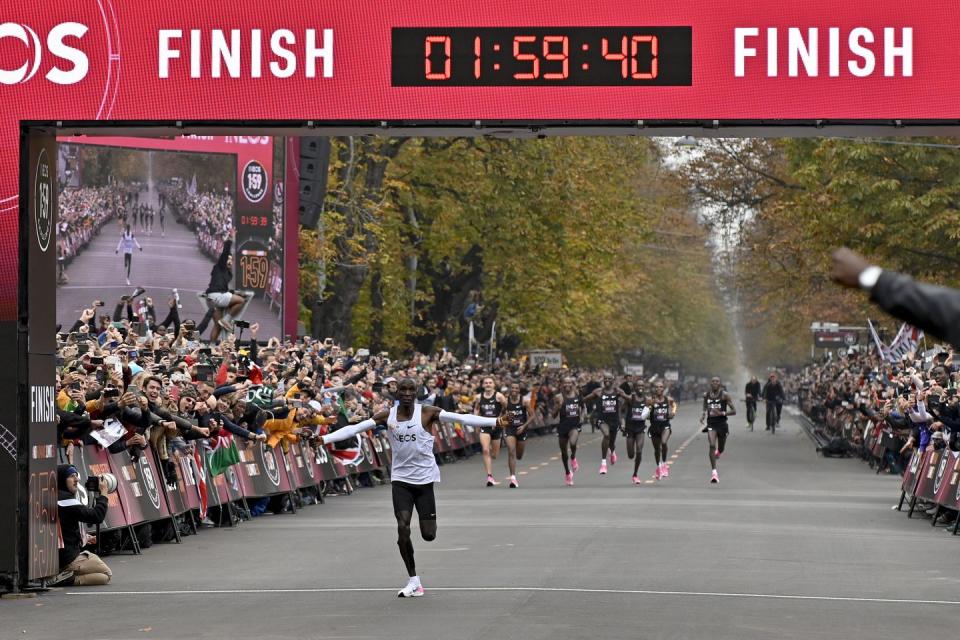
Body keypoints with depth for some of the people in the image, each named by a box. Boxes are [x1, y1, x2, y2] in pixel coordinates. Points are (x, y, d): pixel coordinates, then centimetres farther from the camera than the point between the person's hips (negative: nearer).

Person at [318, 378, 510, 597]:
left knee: (428, 535, 0)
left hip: (424, 478, -1)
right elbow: (354, 428, -5)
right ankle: (414, 582, 2)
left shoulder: (427, 413, -9)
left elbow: (462, 418, -16)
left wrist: (494, 422, -26)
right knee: (403, 528, -10)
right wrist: (324, 439, -14)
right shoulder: (388, 416, -2)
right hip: (401, 478, 1)